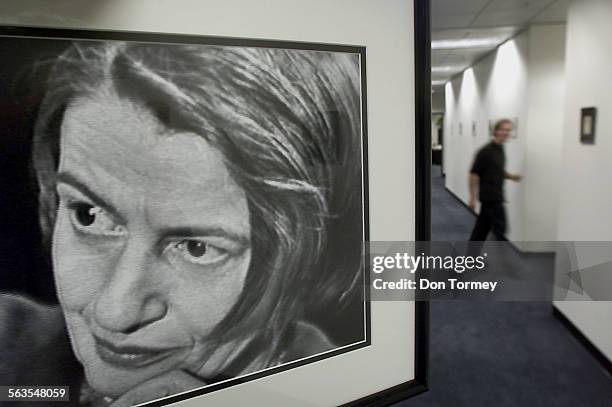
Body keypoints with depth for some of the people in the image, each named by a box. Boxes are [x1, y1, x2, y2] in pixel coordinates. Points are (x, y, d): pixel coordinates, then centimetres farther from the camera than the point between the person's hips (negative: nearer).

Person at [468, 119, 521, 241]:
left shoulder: (501, 150, 11)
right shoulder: (486, 151, -17)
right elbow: (474, 174, -18)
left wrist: (510, 176, 4)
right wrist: (472, 197, -18)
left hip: (496, 196, 9)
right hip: (490, 197, -9)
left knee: (482, 226, 13)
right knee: (499, 228, -5)